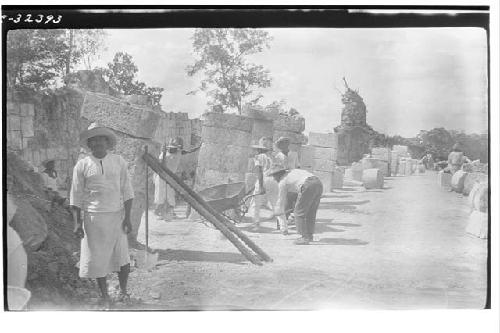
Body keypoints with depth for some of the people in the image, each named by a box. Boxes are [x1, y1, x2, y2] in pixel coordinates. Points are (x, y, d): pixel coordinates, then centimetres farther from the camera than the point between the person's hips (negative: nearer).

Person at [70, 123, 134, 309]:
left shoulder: (119, 162, 3)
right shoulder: (82, 165, 0)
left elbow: (127, 191, 4)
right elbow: (76, 196, 2)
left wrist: (127, 217, -1)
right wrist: (77, 223, -3)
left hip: (116, 216, 1)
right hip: (93, 218, -1)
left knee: (122, 258, 4)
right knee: (98, 258, 7)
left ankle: (123, 291, 27)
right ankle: (104, 296, 25)